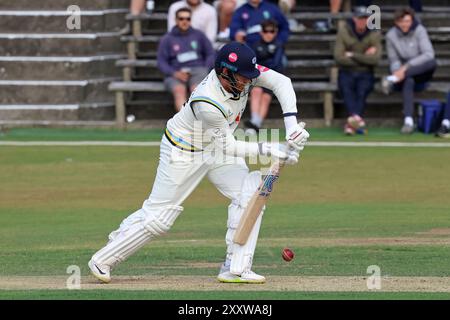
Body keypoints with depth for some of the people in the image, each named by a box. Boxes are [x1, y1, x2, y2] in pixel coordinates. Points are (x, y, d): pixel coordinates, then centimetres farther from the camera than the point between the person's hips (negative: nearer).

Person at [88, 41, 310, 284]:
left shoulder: (241, 74, -19)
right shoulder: (207, 103, -37)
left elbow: (281, 82, -18)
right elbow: (228, 146, -27)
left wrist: (291, 125, -28)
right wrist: (271, 150, -31)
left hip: (216, 148, 7)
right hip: (183, 152, -7)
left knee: (250, 191, -12)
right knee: (158, 216, -3)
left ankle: (236, 268, -10)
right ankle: (103, 261, 15)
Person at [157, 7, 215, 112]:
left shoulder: (199, 35, 17)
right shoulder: (167, 39, 13)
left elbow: (211, 54, 16)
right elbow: (161, 62, 8)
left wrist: (206, 70, -2)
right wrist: (175, 73, -10)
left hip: (197, 69, 0)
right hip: (176, 73, 0)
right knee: (179, 90, -35)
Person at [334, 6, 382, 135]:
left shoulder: (374, 35, 2)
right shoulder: (343, 32, 0)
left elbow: (375, 59, -12)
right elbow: (339, 57, -10)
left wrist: (352, 55, -13)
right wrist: (364, 58, -9)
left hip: (365, 74, 0)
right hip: (347, 73, 0)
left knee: (362, 90, -32)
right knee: (346, 88, -33)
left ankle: (351, 123, -47)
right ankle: (356, 118, -55)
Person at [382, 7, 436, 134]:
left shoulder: (419, 31, -11)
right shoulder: (391, 35, -4)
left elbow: (429, 54, -22)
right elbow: (394, 60, -2)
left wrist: (407, 66, -30)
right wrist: (398, 71, -26)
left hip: (421, 72, 0)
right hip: (406, 76, 0)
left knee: (432, 62, -35)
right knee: (408, 81, -38)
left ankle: (392, 79, -40)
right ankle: (408, 121, -52)